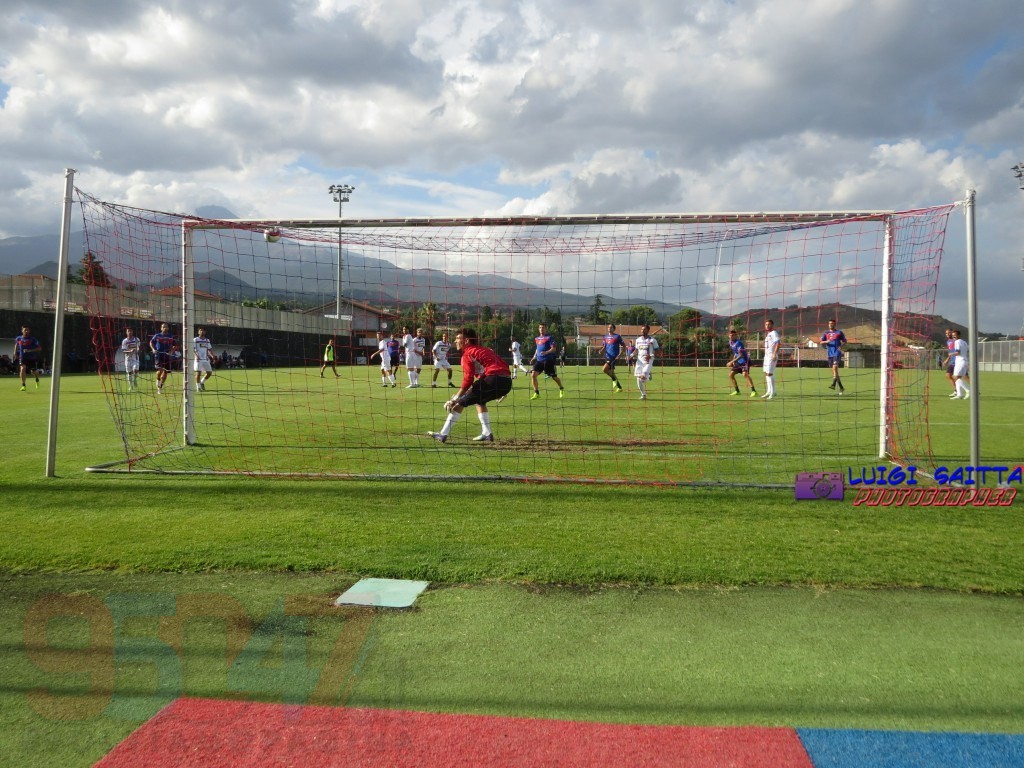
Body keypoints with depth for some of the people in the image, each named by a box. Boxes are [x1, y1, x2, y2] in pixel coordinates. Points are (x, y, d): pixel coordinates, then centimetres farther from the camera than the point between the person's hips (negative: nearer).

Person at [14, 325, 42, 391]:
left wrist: (29, 350, -27)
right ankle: (23, 385, -15)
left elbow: (39, 348, -16)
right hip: (22, 358, 1)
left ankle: (37, 380, 47)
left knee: (34, 372, 9)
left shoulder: (33, 339, -12)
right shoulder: (18, 338, -1)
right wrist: (15, 353, 16)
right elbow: (16, 344, 23)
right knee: (23, 369, -22)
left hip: (32, 358, -1)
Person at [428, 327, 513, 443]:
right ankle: (487, 434, 26)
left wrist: (456, 398, -6)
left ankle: (443, 434, 2)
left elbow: (468, 380, -8)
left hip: (493, 380, -8)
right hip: (508, 382, 8)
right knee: (479, 401, 32)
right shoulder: (486, 350, 29)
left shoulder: (468, 354, 4)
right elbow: (504, 365, 29)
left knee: (460, 402, 2)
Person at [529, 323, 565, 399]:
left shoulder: (549, 337, -5)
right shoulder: (537, 339, 14)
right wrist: (534, 357, 17)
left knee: (554, 377, 5)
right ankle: (536, 393, -4)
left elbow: (554, 348, -12)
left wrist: (546, 352, -27)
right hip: (539, 360, 5)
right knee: (533, 375, -12)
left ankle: (561, 389, 33)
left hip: (548, 360, -5)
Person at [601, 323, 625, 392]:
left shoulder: (617, 336, -4)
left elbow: (624, 346, -3)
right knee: (611, 372, 8)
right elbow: (604, 346, 20)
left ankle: (614, 379, 1)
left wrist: (619, 355, -12)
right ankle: (619, 387, 18)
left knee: (604, 369, -22)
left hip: (614, 357, -7)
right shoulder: (606, 336, 13)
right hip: (608, 357, 7)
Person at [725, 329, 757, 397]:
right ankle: (736, 390, 15)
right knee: (731, 374, 3)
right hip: (738, 361, 9)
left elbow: (741, 355, -28)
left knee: (745, 374, -25)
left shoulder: (739, 343, -22)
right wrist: (733, 361, 10)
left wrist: (732, 362, -32)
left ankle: (753, 391, -26)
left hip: (745, 360, -9)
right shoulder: (731, 342, 5)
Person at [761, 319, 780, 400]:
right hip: (766, 356, 10)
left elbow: (778, 343, -19)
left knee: (769, 373, -14)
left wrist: (774, 354, -26)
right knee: (766, 373, 14)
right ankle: (769, 392, 22)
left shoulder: (774, 333, -9)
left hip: (772, 356, -10)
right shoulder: (767, 334, 19)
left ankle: (772, 392, -12)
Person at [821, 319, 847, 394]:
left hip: (837, 353, -5)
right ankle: (841, 388, 16)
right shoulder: (826, 333, 13)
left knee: (835, 367, -24)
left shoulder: (839, 332, 5)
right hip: (830, 354, 5)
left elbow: (844, 341, 11)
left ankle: (833, 384, -33)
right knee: (834, 370, 6)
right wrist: (826, 341, -16)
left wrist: (841, 345, -10)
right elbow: (821, 342, 6)